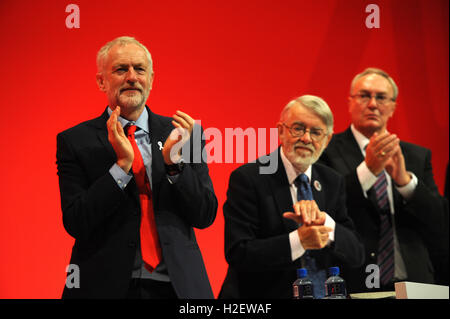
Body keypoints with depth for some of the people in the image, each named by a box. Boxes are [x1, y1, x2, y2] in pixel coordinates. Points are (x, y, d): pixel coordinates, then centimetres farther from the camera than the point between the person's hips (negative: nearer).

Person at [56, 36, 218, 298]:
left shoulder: (177, 133, 4)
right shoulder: (75, 141, -2)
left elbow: (206, 216, 1)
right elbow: (75, 223, -10)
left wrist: (174, 162, -14)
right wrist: (122, 164, -18)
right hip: (107, 287, -2)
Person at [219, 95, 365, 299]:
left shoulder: (333, 182, 11)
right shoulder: (247, 178, -4)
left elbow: (356, 255, 3)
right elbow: (237, 254, -12)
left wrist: (322, 220, -13)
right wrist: (299, 240, -21)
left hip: (324, 296, 2)